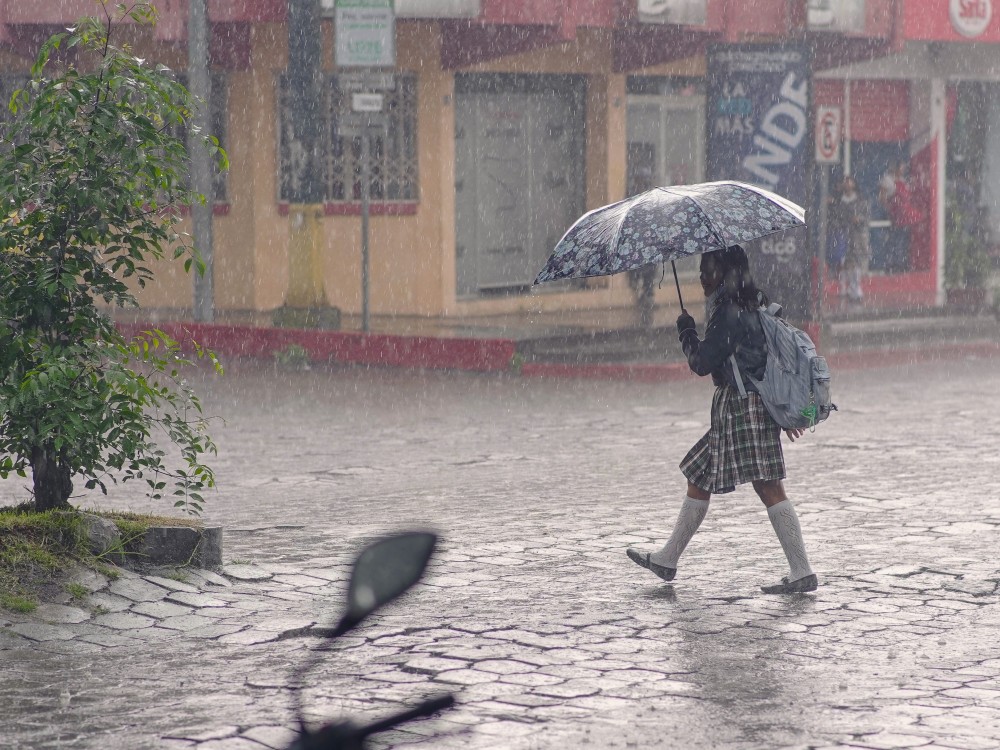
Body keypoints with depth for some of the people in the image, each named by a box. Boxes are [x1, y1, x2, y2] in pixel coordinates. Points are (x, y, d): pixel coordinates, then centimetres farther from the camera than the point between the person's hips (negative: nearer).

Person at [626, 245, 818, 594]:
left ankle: (802, 572, -9)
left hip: (739, 407, -10)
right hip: (756, 405, 10)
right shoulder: (754, 305, 14)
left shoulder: (727, 313, -15)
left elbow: (701, 363, -14)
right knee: (700, 477, 14)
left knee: (768, 486, -9)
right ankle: (668, 559, 22)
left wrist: (686, 331, 4)